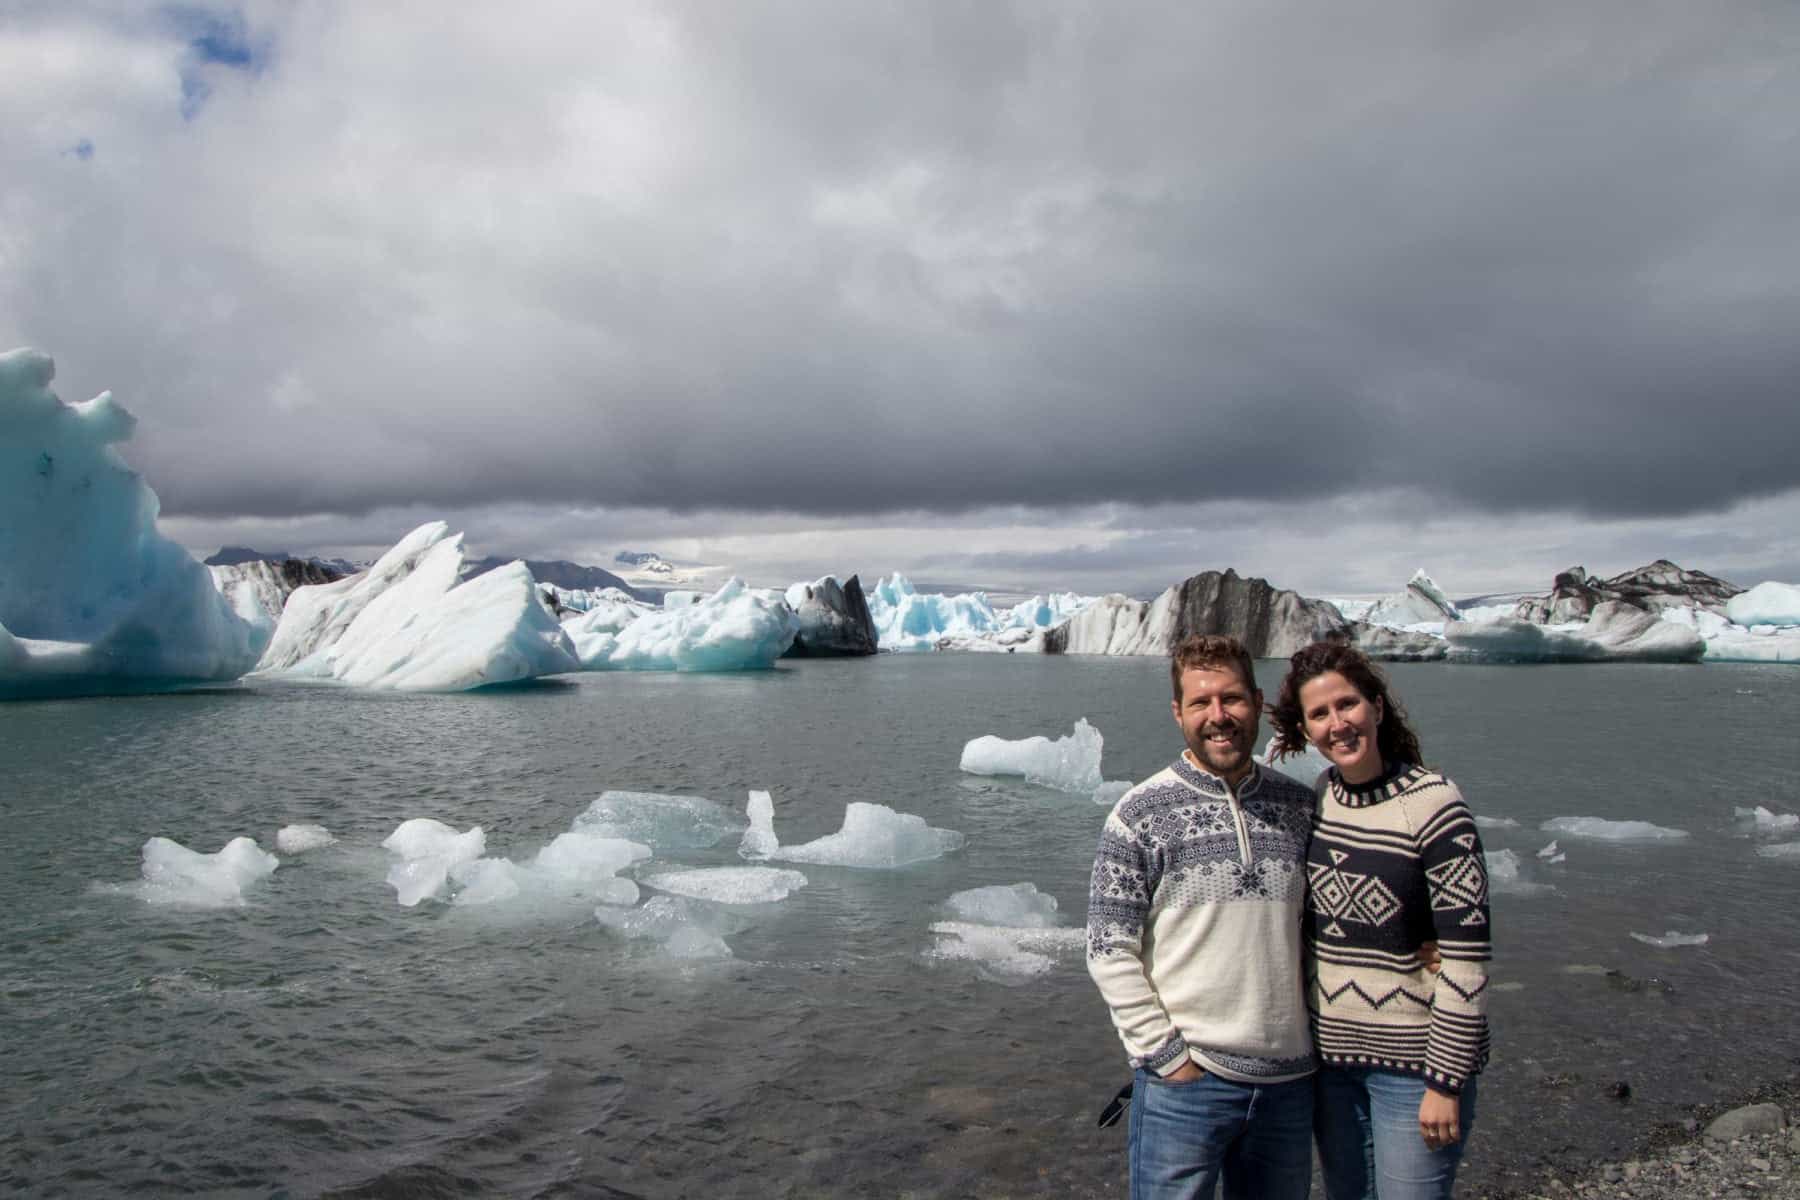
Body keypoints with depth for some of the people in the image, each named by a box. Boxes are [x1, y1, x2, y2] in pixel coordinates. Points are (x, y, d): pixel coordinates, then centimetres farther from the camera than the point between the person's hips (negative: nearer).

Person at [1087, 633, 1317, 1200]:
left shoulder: (1299, 807, 4)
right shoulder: (1141, 813, -8)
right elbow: (1109, 953, -9)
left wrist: (1316, 1039, 6)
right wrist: (1169, 1057, -11)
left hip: (1289, 1081, 4)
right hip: (1183, 1084, -4)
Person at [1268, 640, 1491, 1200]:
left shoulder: (1433, 804, -17)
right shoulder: (1314, 797, 0)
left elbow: (1466, 958, -17)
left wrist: (1446, 1081, -16)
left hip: (1412, 1059, -5)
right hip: (1329, 1050, 6)